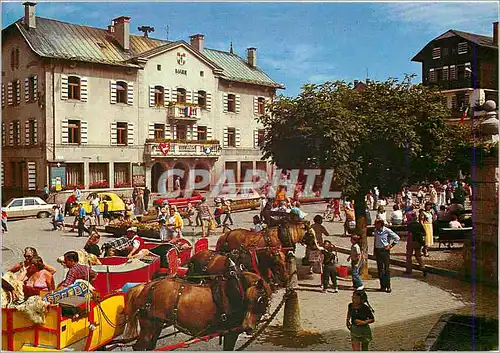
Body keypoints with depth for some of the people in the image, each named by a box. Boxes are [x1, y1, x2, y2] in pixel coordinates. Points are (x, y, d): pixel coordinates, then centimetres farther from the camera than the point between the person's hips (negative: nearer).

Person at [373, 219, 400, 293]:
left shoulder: (387, 231, -9)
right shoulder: (375, 231, 6)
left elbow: (397, 238, -4)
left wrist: (391, 245, -7)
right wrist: (375, 251, 12)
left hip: (385, 251, -5)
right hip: (378, 251, 5)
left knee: (386, 269, -3)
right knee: (380, 269, 6)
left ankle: (388, 286, 4)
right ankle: (382, 286, 14)